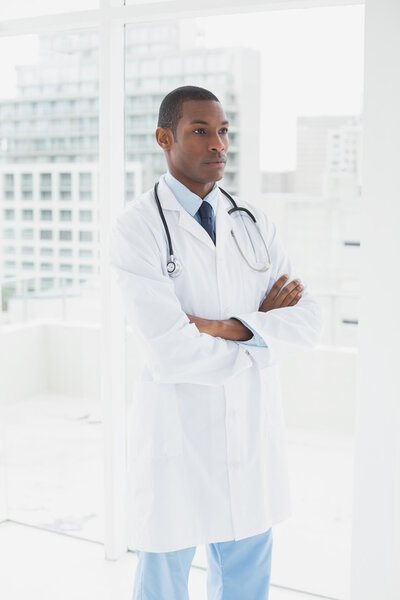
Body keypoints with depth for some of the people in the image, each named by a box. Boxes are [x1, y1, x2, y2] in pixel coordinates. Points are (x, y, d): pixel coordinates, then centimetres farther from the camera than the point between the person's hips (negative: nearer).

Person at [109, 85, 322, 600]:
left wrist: (231, 328, -20)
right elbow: (170, 352, -21)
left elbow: (307, 321, -4)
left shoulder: (253, 224, 5)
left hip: (253, 433, 5)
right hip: (178, 436, -4)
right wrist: (262, 325, -9)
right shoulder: (136, 228, -12)